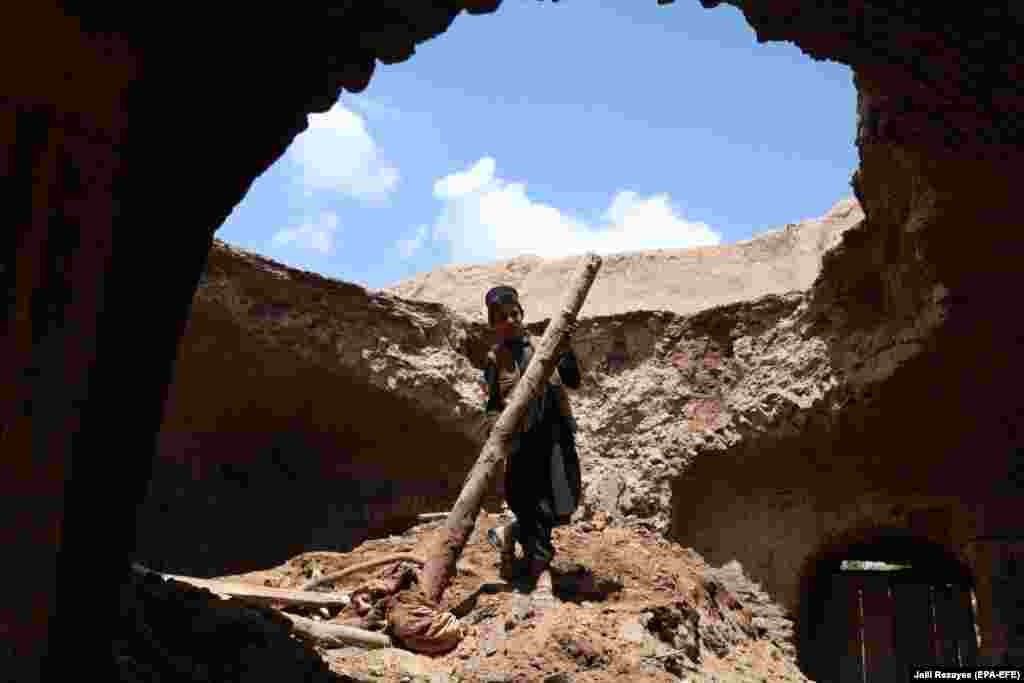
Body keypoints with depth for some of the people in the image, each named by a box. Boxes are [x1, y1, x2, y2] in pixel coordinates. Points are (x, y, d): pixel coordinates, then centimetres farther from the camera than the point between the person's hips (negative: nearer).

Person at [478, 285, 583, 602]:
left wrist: (565, 350, -17)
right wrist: (494, 429, -11)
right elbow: (492, 405, 9)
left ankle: (508, 534, 30)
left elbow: (572, 381, -2)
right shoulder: (495, 359, 6)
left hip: (555, 435, 2)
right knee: (535, 506, -3)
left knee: (560, 508, 5)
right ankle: (540, 576, 9)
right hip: (522, 441, -2)